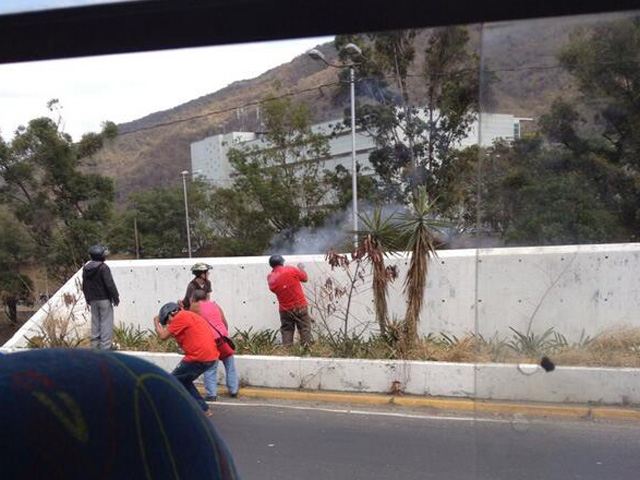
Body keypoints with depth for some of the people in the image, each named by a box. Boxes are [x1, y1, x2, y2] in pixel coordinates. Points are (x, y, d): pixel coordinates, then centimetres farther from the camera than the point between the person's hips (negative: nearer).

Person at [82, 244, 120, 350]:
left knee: (95, 323, 14)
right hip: (104, 300, -7)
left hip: (93, 300, 7)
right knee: (106, 323, -1)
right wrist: (116, 297, -8)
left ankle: (94, 345, 20)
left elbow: (84, 286, 15)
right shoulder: (103, 268, -16)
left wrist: (88, 299, 23)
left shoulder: (86, 268, 8)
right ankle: (105, 347, -1)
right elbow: (110, 285, -18)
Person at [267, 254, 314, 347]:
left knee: (286, 331, 13)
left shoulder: (271, 278, -3)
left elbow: (274, 290, 10)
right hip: (300, 306, -3)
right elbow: (305, 278, 1)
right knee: (305, 329, 8)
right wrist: (301, 268, 20)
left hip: (285, 309, 3)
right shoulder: (291, 269, -11)